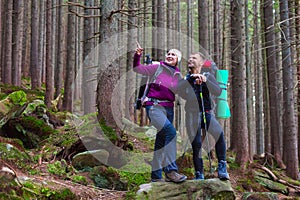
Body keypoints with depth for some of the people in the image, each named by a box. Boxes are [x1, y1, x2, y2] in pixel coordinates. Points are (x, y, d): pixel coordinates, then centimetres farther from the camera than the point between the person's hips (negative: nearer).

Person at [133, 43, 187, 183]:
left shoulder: (178, 75, 14)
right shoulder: (158, 67, 2)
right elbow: (137, 69, 5)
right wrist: (137, 56, -10)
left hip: (169, 108, 6)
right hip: (154, 106, -6)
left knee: (161, 141, 8)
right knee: (170, 132, -26)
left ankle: (156, 175, 16)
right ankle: (170, 169, -25)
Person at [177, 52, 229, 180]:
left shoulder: (208, 76, 9)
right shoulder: (185, 79, 10)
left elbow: (218, 92, -7)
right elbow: (180, 91, -11)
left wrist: (205, 81, -22)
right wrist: (191, 79, -22)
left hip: (207, 113, 0)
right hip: (192, 115, 1)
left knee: (219, 134, -27)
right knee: (196, 144, -10)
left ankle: (222, 169, -22)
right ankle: (199, 175, 4)